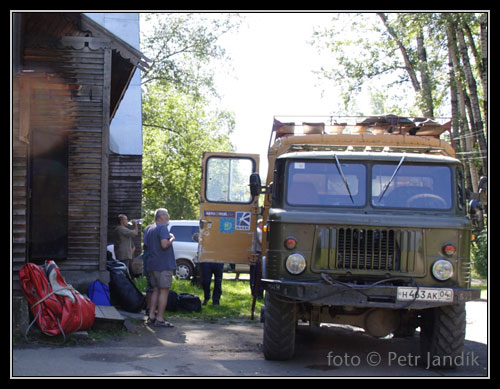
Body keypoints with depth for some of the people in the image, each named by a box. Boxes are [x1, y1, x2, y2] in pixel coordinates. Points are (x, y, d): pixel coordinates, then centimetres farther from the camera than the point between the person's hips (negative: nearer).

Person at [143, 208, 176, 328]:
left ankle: (151, 316, 16)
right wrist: (172, 239, -7)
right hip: (164, 265, -8)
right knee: (164, 290, -4)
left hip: (151, 264, 8)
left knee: (156, 290, 16)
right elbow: (164, 244, -23)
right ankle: (159, 319, -6)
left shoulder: (148, 229, 15)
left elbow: (145, 245, 18)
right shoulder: (162, 228, -12)